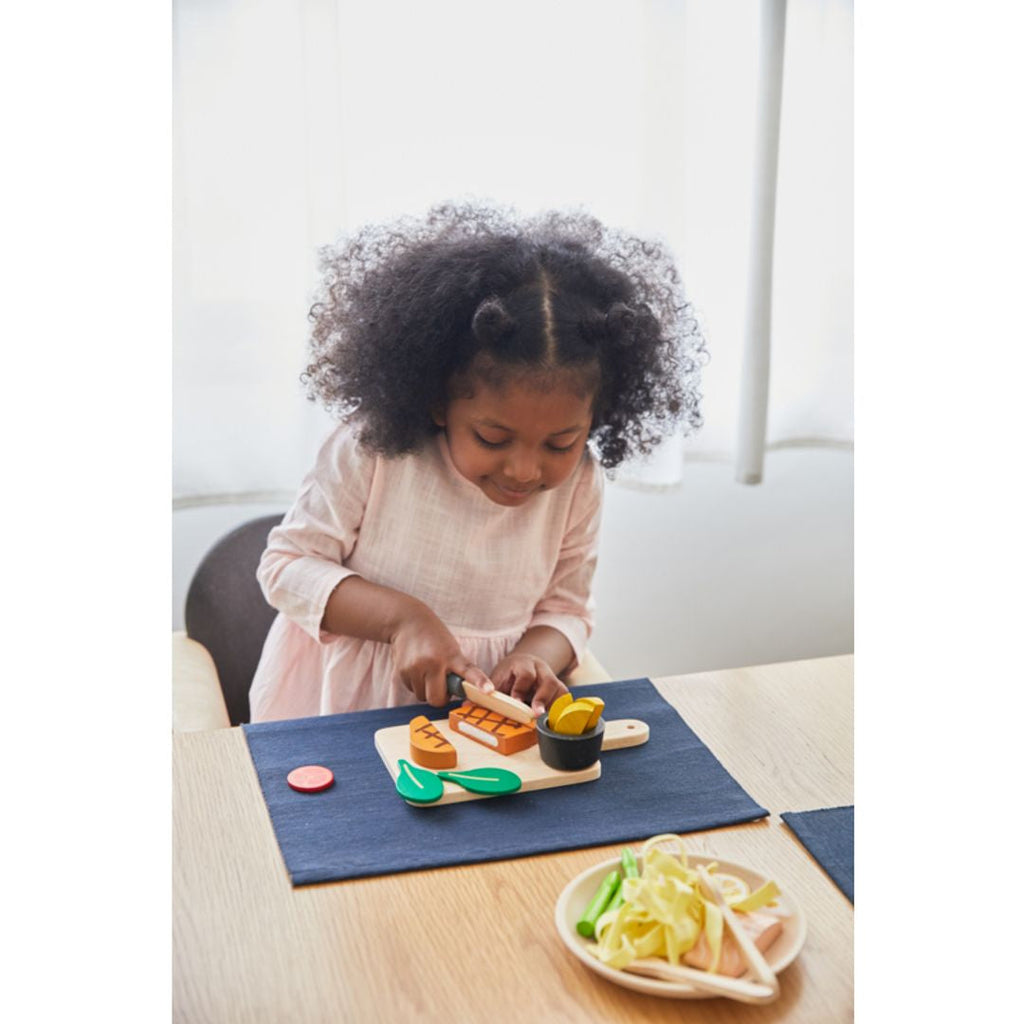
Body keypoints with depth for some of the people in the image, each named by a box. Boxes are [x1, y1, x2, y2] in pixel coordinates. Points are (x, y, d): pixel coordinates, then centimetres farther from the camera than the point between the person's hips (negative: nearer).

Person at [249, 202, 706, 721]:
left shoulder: (578, 483, -5)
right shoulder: (374, 449, -14)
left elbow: (564, 610, 6)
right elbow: (285, 565, -8)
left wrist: (533, 658, -16)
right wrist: (402, 616, -21)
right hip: (341, 707, -1)